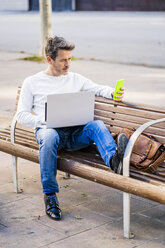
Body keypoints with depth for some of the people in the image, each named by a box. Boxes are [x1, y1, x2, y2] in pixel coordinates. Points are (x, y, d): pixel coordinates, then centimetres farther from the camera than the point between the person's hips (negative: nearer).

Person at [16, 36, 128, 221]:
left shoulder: (75, 79, 21)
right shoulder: (32, 82, 12)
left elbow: (99, 89, 18)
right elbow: (21, 115, 7)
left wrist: (113, 92, -7)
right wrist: (45, 120, -11)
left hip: (75, 132, 3)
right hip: (48, 129, -2)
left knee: (97, 125, -29)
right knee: (49, 137, -39)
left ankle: (113, 159, -58)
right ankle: (50, 195, -32)